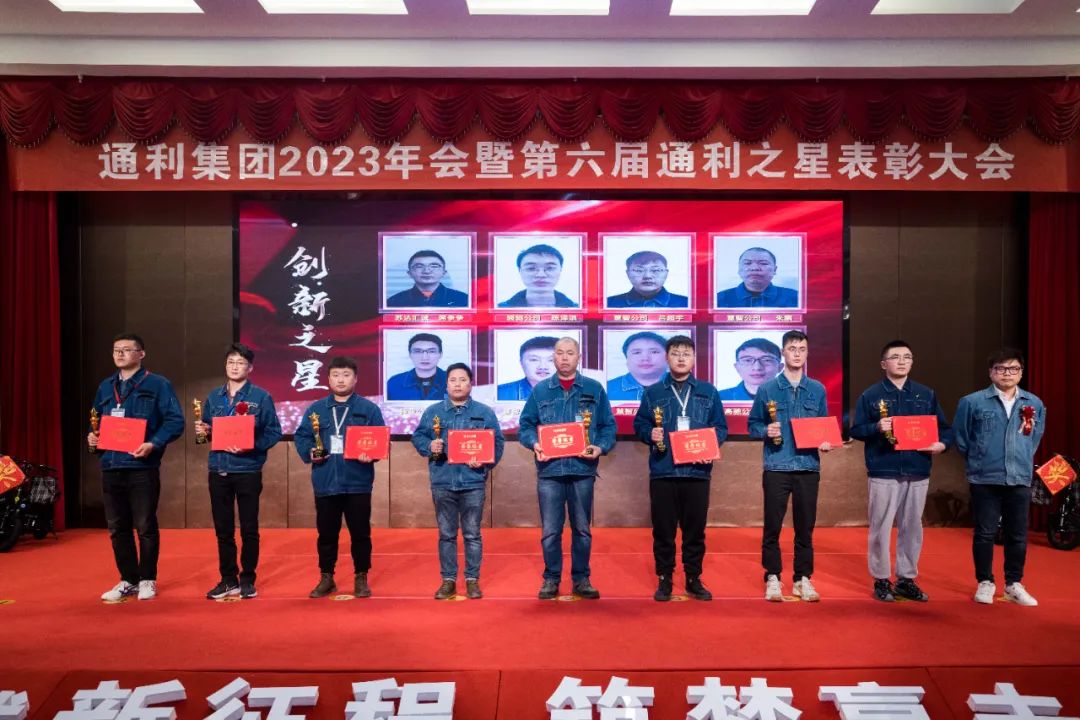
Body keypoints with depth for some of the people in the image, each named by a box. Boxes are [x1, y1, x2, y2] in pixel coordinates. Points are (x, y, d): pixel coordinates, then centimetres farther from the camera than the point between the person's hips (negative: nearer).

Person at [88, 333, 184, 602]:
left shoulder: (157, 384, -2)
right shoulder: (105, 387, 16)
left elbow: (175, 420, -9)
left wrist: (153, 444, -21)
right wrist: (92, 436, 2)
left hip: (142, 467, -6)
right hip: (111, 467, 6)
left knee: (145, 527, 1)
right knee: (117, 528, 10)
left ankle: (147, 580, 15)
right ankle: (128, 580, 22)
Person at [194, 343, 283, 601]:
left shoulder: (261, 397, -4)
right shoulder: (214, 397, 10)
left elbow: (274, 432, -7)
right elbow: (207, 430, 16)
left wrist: (251, 446, -20)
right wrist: (202, 431, -6)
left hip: (248, 470, -4)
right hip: (218, 470, 4)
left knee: (249, 529, 5)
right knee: (223, 529, 10)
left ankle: (247, 580, 16)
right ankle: (228, 580, 22)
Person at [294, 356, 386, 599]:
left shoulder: (369, 409, 1)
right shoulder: (315, 409, 9)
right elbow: (301, 436, 8)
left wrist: (371, 455, -20)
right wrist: (309, 453, -10)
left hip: (358, 483, -2)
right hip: (325, 483, 2)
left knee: (360, 533, 6)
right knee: (326, 533, 11)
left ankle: (361, 578, 19)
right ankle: (326, 578, 25)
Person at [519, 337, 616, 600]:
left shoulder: (594, 389, 6)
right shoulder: (540, 390, 6)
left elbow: (608, 426, 6)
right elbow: (525, 425, 6)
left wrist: (601, 447, -12)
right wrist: (535, 444, -13)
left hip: (582, 470, 0)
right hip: (549, 470, 0)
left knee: (582, 529, 10)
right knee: (550, 531, 5)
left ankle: (581, 579, 22)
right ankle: (551, 578, 19)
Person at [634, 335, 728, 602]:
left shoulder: (708, 392, 8)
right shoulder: (653, 392, 6)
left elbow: (721, 427, 8)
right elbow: (639, 424, 8)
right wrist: (650, 434, -13)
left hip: (697, 471, 1)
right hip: (662, 471, -1)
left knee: (695, 529, 8)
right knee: (663, 529, 5)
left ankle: (694, 579, 21)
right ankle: (664, 579, 17)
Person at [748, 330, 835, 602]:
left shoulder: (817, 390, 9)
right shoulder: (767, 388, 1)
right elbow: (752, 424, 4)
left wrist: (826, 441, -5)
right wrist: (766, 431, -15)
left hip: (808, 467, 2)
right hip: (777, 467, -2)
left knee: (805, 527, 8)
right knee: (772, 526, 2)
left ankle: (803, 579, 19)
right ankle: (773, 578, 13)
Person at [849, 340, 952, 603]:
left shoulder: (926, 395, 10)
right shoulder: (870, 395, 1)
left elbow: (944, 427, 12)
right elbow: (856, 430, -1)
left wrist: (942, 444, -8)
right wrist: (877, 428, -19)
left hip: (917, 473, 3)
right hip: (883, 473, -3)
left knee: (912, 528, 10)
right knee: (881, 527, 1)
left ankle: (907, 579, 22)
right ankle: (881, 580, 12)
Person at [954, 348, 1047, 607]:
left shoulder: (1034, 404, 4)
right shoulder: (972, 402, -5)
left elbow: (1036, 437, 19)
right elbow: (960, 438, 5)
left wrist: (1023, 460, 17)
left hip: (1020, 479, 3)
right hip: (984, 480, -2)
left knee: (1018, 535, 9)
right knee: (985, 533, 4)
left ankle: (1014, 584, 23)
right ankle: (985, 583, 17)